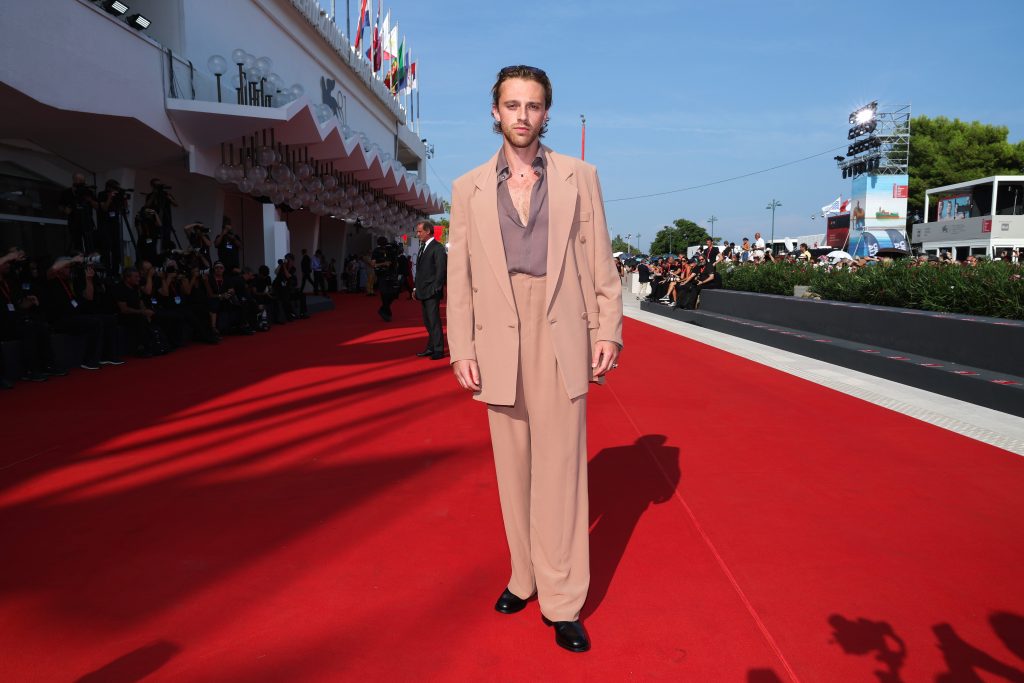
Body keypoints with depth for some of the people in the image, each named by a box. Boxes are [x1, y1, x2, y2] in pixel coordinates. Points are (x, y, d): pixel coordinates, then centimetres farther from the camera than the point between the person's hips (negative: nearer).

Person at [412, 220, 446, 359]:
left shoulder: (437, 248, -10)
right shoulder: (423, 248, 18)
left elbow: (441, 269, -15)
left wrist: (435, 288, -18)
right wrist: (416, 288, 15)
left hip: (432, 292, -9)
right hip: (423, 292, 9)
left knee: (434, 321, -7)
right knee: (427, 322, 13)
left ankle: (438, 350, -2)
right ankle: (431, 347, 21)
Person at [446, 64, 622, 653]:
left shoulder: (580, 177, 8)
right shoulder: (468, 189, 10)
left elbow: (601, 262, 5)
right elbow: (460, 278, 6)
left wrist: (608, 332, -2)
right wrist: (462, 351, 0)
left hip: (562, 339, -1)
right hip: (499, 345, 2)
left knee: (561, 467, 0)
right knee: (513, 467, 10)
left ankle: (562, 601, 12)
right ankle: (525, 577, 27)